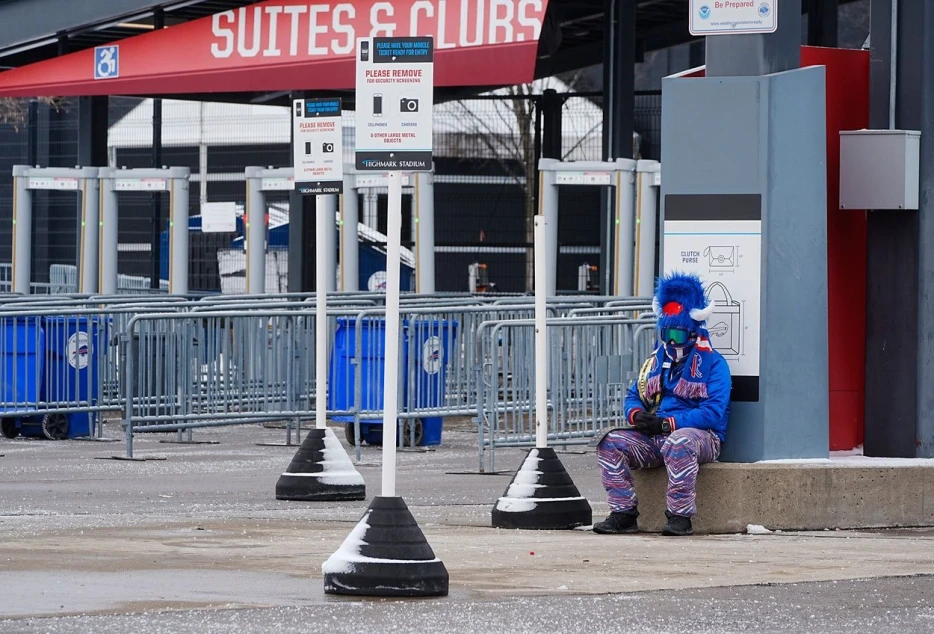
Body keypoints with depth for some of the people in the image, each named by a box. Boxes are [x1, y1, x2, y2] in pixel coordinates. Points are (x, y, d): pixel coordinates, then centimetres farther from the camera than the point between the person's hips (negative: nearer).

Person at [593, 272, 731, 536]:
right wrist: (636, 415, -6)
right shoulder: (655, 362, 20)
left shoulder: (712, 364, -3)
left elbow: (713, 412, -14)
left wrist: (667, 424, -20)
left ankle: (680, 517, -35)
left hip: (702, 436, -7)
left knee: (678, 443, -41)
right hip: (653, 438, 7)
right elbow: (633, 397, 22)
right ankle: (623, 513, -15)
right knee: (611, 443, -13)